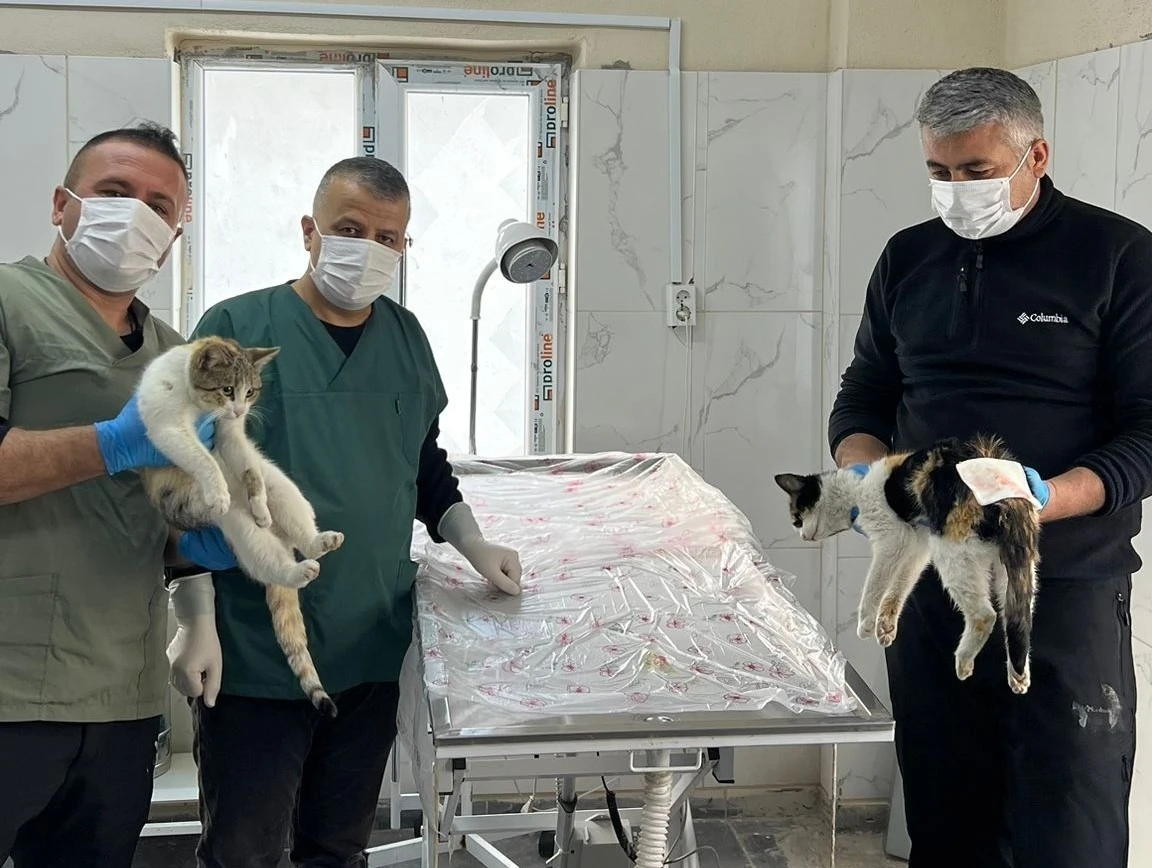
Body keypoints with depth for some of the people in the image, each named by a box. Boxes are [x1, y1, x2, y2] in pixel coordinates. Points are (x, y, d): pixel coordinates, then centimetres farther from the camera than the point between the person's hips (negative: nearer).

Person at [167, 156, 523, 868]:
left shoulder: (406, 338, 9)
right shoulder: (237, 329, -7)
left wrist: (477, 549, 9)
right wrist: (199, 621, -13)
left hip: (373, 652, 5)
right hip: (254, 655, -4)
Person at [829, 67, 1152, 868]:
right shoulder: (909, 258, 11)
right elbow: (864, 397, 17)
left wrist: (1046, 500, -25)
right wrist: (867, 471, -5)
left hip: (1066, 591, -4)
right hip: (929, 584, 4)